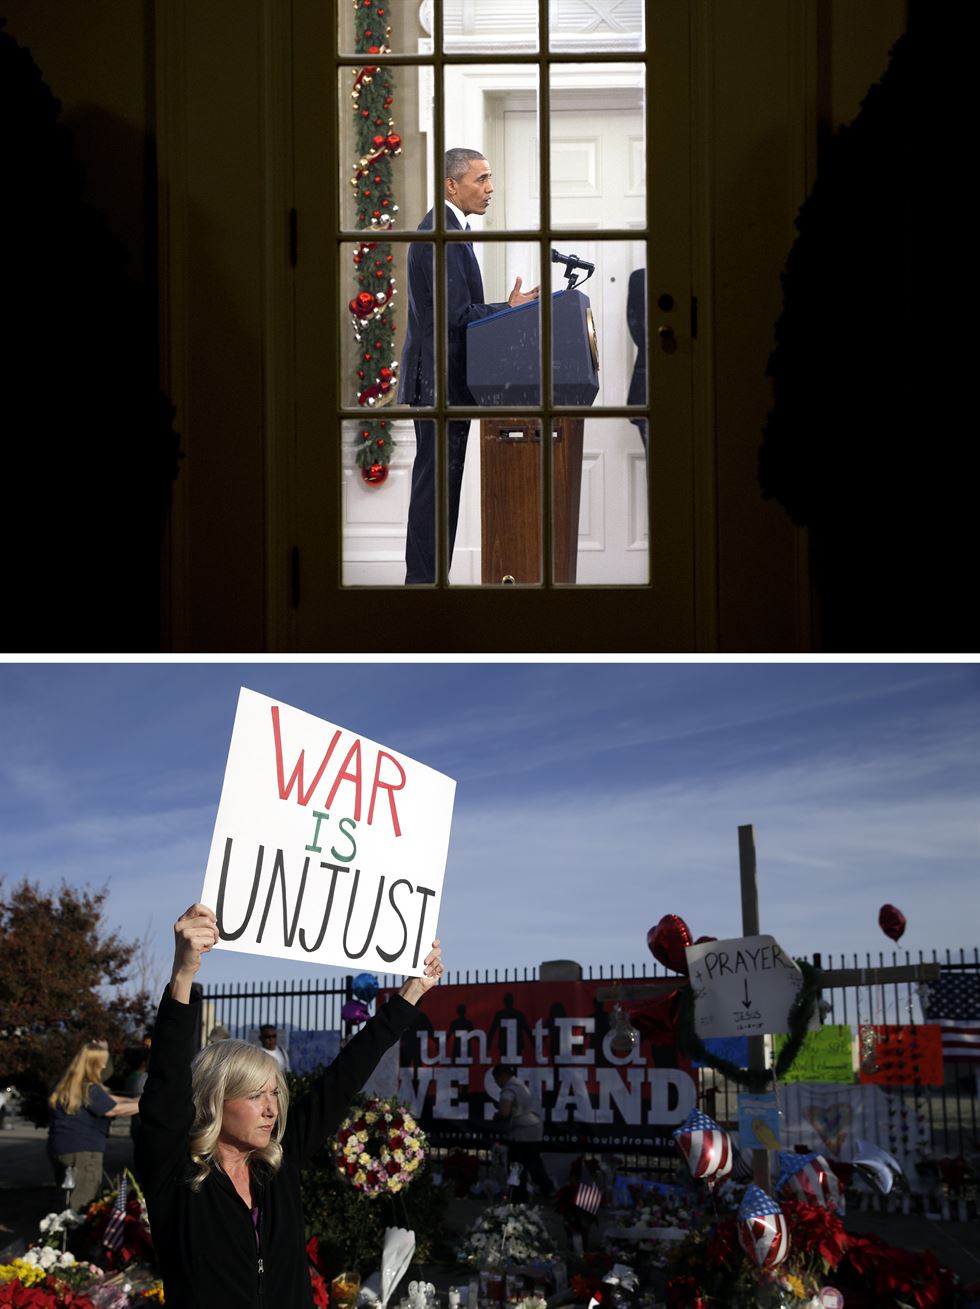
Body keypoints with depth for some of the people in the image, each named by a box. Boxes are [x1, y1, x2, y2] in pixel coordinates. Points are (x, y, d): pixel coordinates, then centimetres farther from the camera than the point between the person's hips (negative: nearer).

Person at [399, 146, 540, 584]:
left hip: (446, 382, 11)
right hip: (439, 380, -11)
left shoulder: (447, 229, 18)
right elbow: (455, 313, -21)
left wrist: (506, 308, 8)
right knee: (435, 485, -8)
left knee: (439, 486, 12)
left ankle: (427, 579, 16)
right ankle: (423, 580, -5)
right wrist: (511, 310, -11)